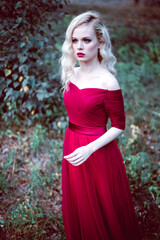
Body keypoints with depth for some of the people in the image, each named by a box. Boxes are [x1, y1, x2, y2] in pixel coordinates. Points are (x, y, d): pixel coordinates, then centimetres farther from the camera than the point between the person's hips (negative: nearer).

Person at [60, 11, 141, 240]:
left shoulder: (108, 82, -20)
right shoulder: (72, 74, -1)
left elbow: (118, 126, -14)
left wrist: (90, 149, -25)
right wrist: (72, 144, 15)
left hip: (97, 150, -6)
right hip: (72, 147, 6)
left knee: (102, 208, 13)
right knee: (77, 205, 23)